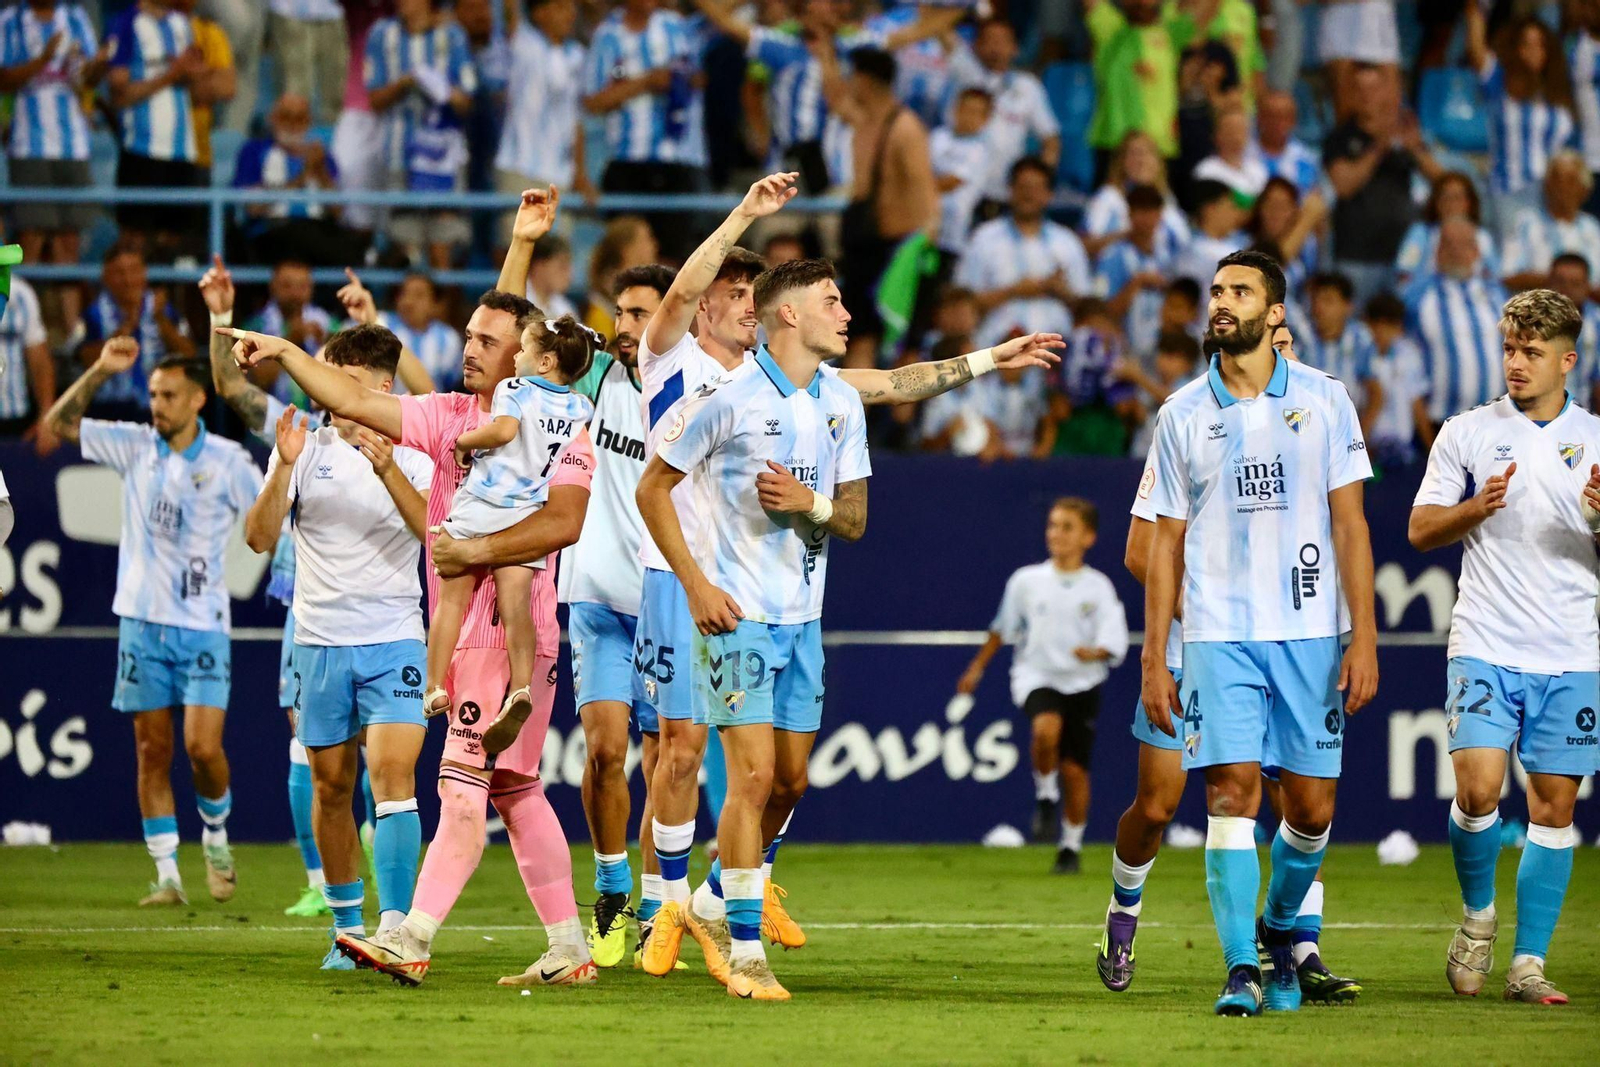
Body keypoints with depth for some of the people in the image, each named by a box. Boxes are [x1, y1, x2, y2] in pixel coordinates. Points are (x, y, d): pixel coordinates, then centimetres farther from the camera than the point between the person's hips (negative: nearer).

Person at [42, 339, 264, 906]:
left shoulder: (227, 459, -3)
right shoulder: (134, 445, 5)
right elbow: (59, 422, 6)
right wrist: (99, 371, -5)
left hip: (202, 625, -3)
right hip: (141, 621, 3)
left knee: (203, 747, -12)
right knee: (152, 753, 1)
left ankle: (216, 836, 16)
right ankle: (167, 876, 6)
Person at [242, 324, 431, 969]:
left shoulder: (412, 455, 1)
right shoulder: (307, 449, 4)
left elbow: (432, 529, -16)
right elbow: (260, 537, -5)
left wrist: (387, 468, -29)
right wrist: (284, 466, -19)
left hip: (393, 638, -2)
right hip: (319, 641, 2)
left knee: (393, 775, -16)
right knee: (331, 787, 8)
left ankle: (394, 927, -21)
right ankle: (347, 924, 21)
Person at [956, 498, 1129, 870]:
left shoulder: (1098, 588, -4)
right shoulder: (1027, 581, 0)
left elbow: (1113, 643, -10)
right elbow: (1002, 628, 15)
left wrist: (1094, 652, -31)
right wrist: (977, 668, 20)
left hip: (1082, 684, 0)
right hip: (1037, 676, 0)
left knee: (1075, 768, 2)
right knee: (1047, 727, -32)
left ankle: (1072, 845, 20)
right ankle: (1045, 795, -6)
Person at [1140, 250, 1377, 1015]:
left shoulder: (1323, 399, 3)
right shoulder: (1184, 414, 6)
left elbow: (1349, 523, 2)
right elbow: (1166, 543, 9)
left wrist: (1364, 637, -5)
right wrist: (1153, 659, 5)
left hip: (1309, 634, 0)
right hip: (1218, 635, 0)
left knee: (1311, 808, 4)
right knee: (1231, 793, -12)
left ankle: (1279, 930, 30)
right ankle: (1241, 971, -12)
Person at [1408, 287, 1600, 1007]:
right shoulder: (1468, 433, 5)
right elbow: (1421, 529, 5)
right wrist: (1479, 507, -13)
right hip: (1485, 646, -1)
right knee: (1478, 786, -16)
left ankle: (1528, 962, 7)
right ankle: (1477, 914, 11)